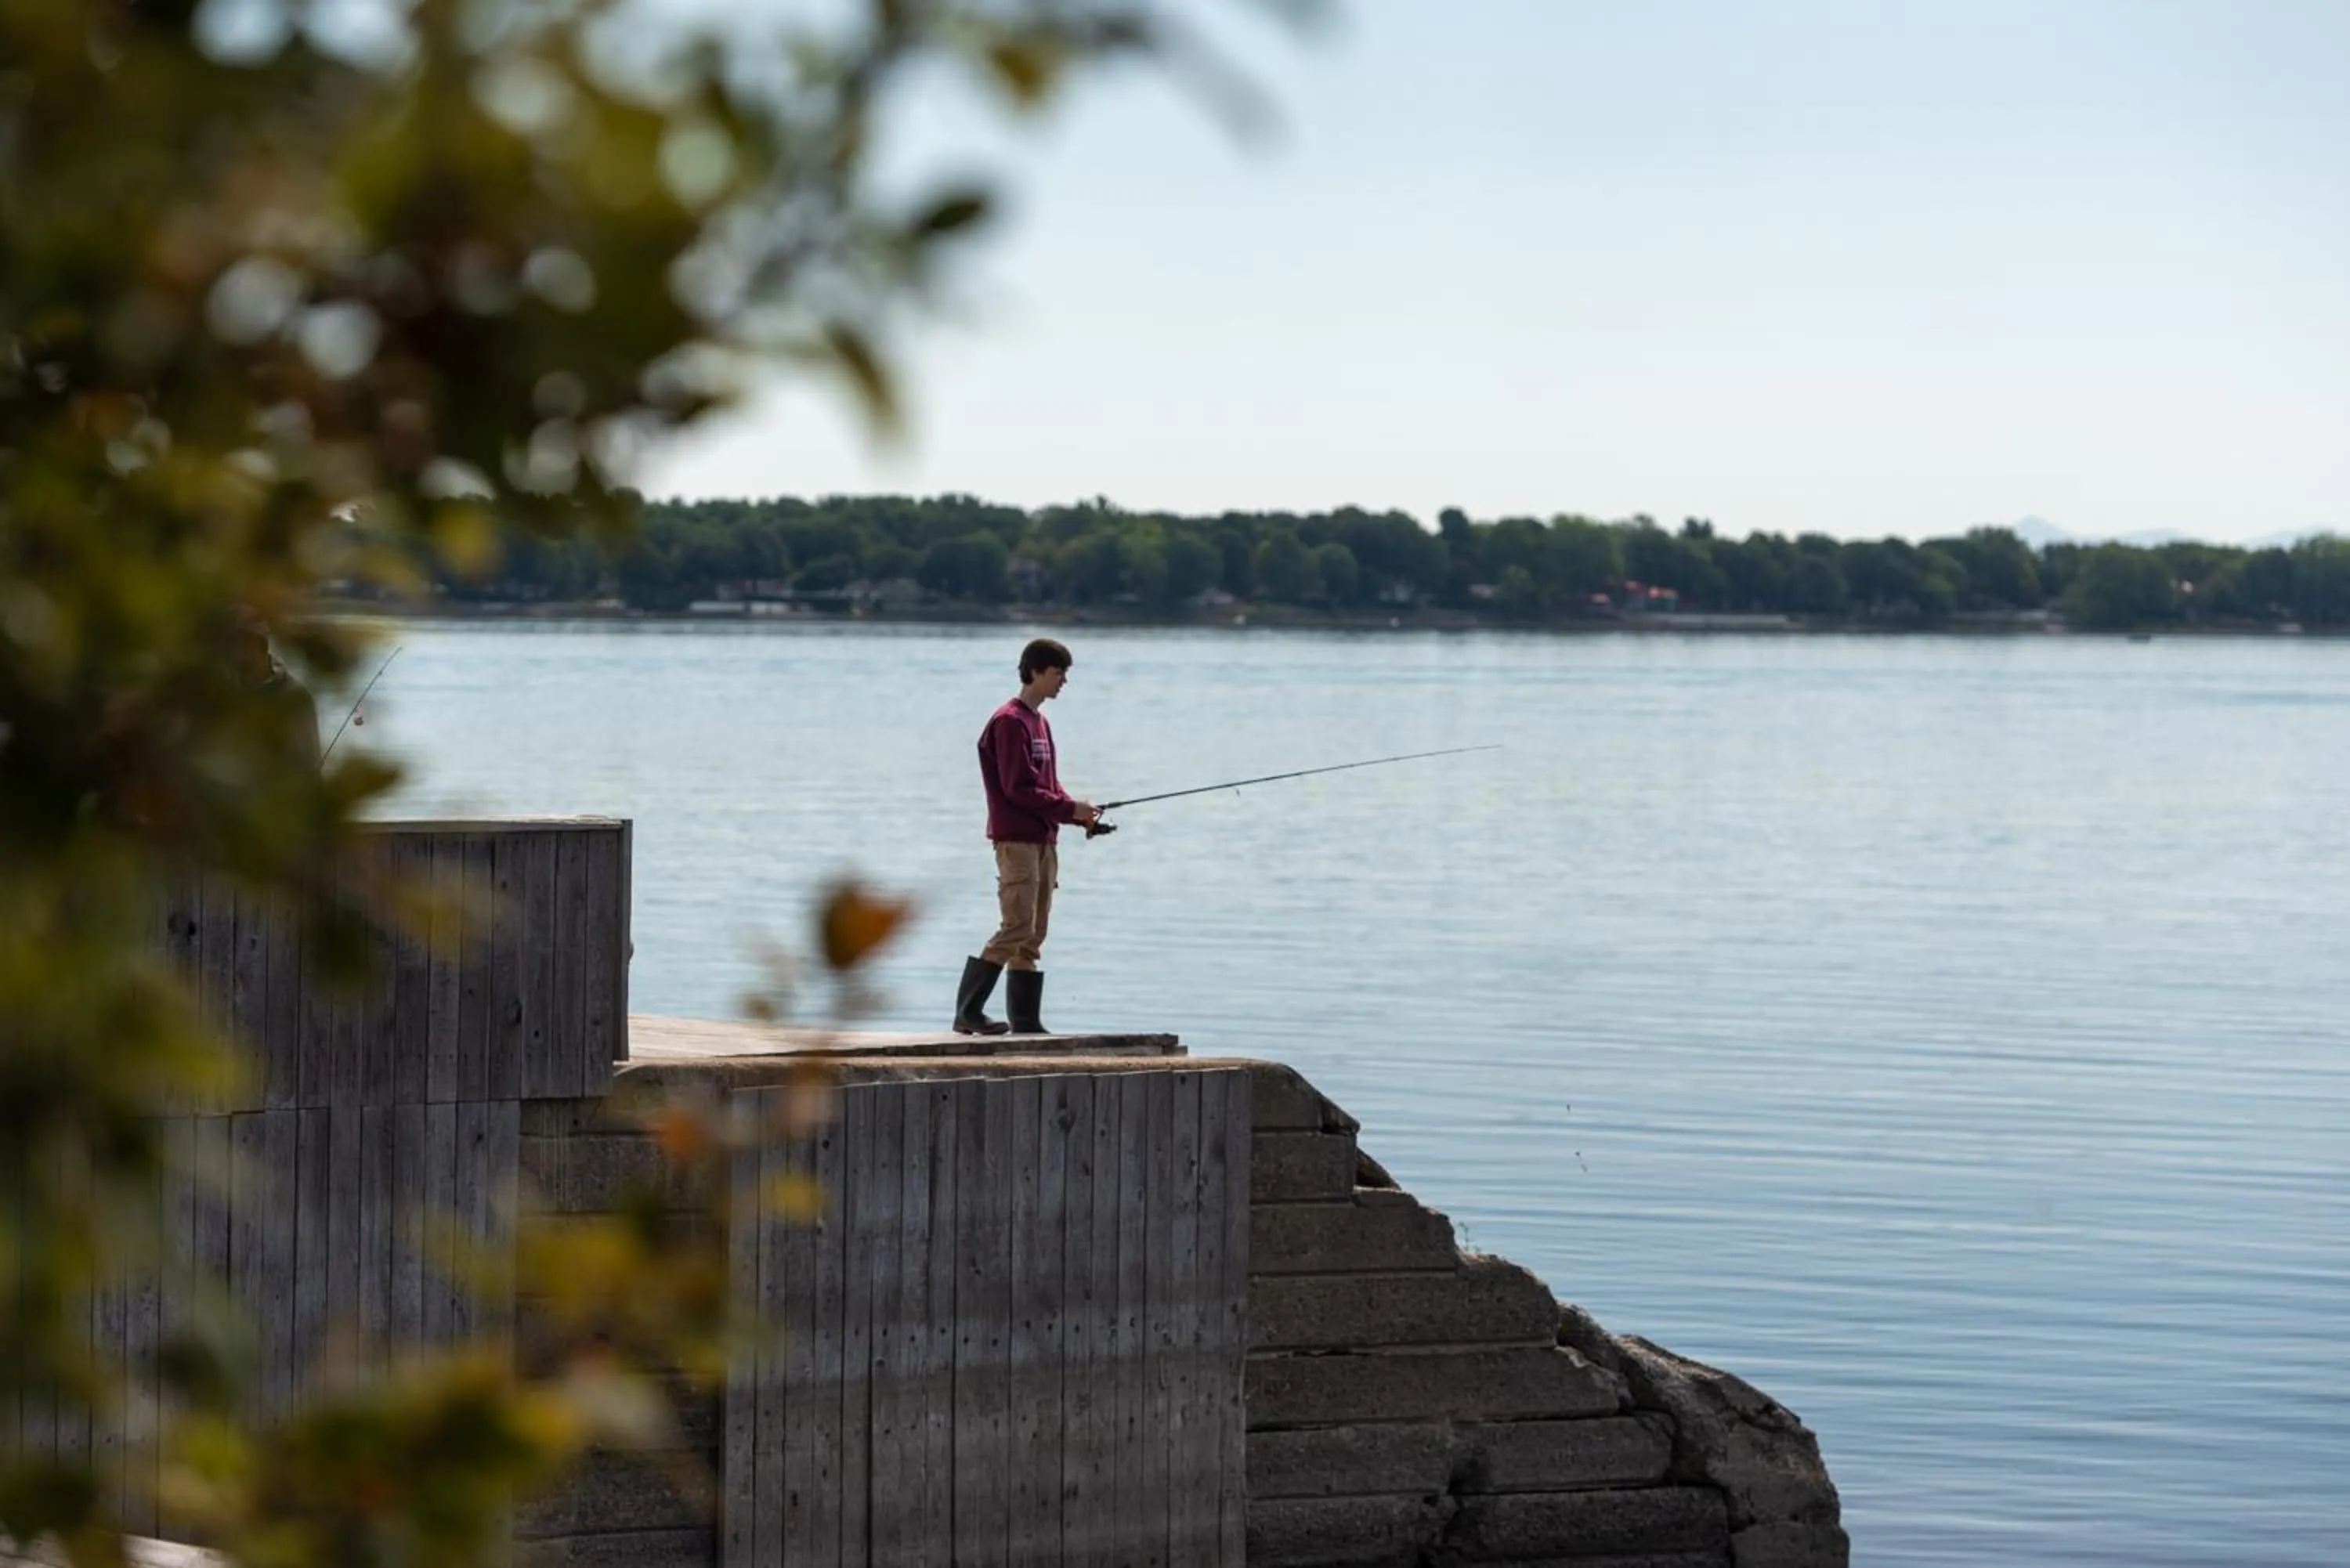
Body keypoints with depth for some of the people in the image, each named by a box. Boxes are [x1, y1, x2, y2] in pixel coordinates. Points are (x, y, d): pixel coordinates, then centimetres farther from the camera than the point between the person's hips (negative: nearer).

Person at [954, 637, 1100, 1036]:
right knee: (1017, 928, -14)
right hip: (1016, 839, -9)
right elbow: (1017, 787, -17)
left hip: (1043, 840, 9)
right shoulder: (1010, 721, -11)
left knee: (1034, 934, 7)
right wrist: (1070, 808, -15)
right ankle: (968, 1011, -11)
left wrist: (1079, 813, 4)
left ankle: (1026, 1021, 9)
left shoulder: (1039, 722, 18)